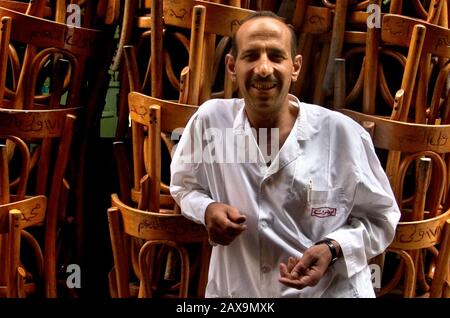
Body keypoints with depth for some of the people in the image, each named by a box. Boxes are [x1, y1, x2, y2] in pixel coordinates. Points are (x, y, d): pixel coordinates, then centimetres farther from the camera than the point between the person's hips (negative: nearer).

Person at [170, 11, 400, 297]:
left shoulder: (344, 134, -15)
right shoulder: (209, 121, -10)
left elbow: (379, 219, -4)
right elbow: (184, 185, 9)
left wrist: (332, 250, -21)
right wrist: (207, 210, -12)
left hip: (330, 291, -2)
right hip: (237, 290, 2)